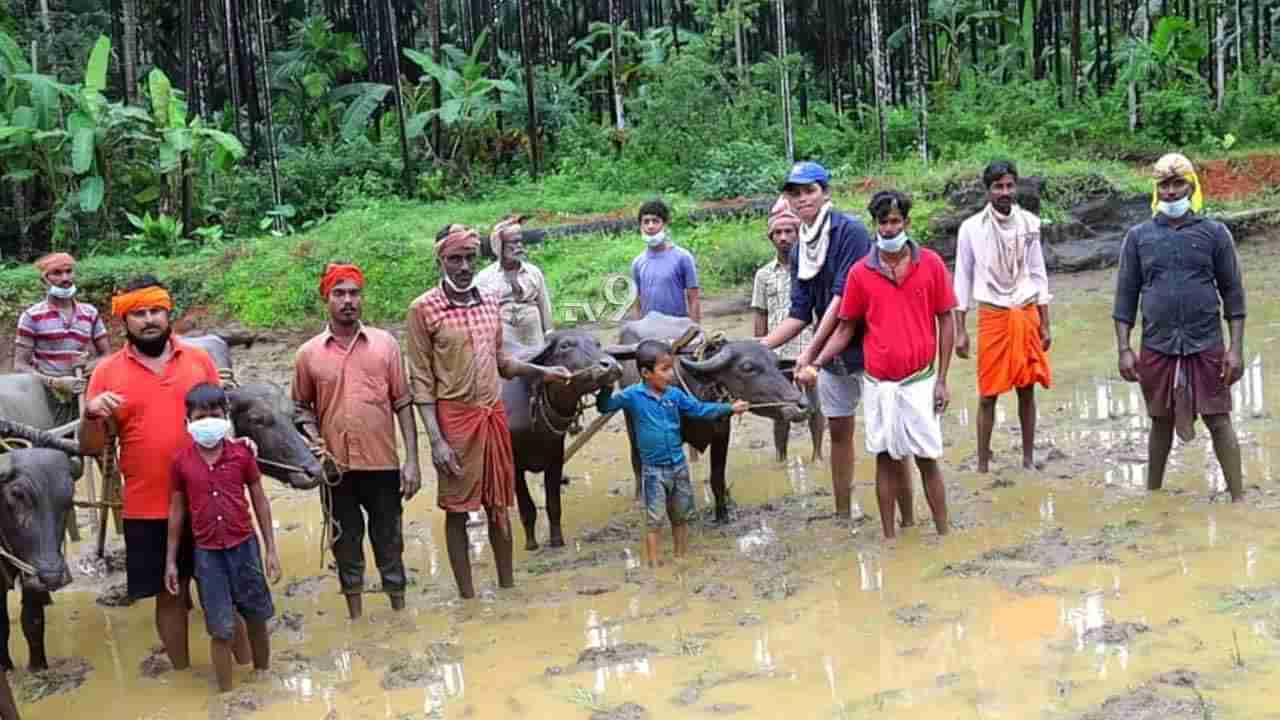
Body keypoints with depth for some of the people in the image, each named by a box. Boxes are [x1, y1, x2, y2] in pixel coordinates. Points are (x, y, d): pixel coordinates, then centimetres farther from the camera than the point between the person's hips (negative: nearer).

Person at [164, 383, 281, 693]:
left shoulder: (241, 454, -6)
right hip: (206, 552, 0)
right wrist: (171, 560, 5)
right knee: (221, 629, 2)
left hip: (244, 545, 1)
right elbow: (177, 511, 4)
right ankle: (226, 693, 15)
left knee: (256, 617, 12)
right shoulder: (181, 461, -4)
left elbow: (260, 502, 1)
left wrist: (271, 549, 0)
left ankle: (265, 676, 32)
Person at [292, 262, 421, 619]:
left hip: (383, 463, -1)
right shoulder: (308, 353, 1)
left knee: (390, 543, 9)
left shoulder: (385, 343, 0)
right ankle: (356, 618, 25)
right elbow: (301, 408, 9)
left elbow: (402, 403, 1)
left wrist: (412, 459, -4)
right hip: (337, 467, 1)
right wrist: (316, 447, -8)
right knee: (346, 544, 11)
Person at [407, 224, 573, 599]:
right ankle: (467, 595, 15)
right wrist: (436, 440, -14)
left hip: (494, 414, 5)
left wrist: (542, 372, 3)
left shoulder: (490, 304, 7)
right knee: (457, 509, 5)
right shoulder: (423, 309, -9)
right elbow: (420, 381, -9)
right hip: (454, 418, -5)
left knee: (499, 505, 13)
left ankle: (507, 587, 26)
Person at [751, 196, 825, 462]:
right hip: (777, 353, 2)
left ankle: (818, 454, 21)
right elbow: (760, 317, 10)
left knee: (814, 406, 6)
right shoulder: (764, 274, 8)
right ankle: (781, 458, 19)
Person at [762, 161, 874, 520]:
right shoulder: (799, 250, 8)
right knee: (838, 430, 14)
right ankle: (843, 513, 26)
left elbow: (843, 296, -20)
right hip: (832, 350, 8)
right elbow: (800, 314, 8)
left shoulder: (850, 231, -14)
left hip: (867, 345, -7)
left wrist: (811, 351, -22)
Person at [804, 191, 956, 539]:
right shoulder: (860, 272, -1)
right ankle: (890, 537, 19)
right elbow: (846, 327, 5)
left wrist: (942, 379, -2)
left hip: (919, 380, -1)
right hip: (878, 383, 1)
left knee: (927, 459, 3)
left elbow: (946, 320, 1)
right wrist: (816, 362, -10)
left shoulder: (931, 264, -3)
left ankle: (943, 535, 13)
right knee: (887, 459, 10)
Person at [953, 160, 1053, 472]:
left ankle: (1028, 459, 20)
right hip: (992, 316, -2)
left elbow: (1039, 275, 7)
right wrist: (960, 330, -4)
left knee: (1027, 390, 8)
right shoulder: (972, 228, -5)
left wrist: (1045, 325, 5)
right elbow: (963, 280, -1)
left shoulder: (1029, 223, 2)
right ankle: (983, 464, 10)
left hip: (1027, 315, 2)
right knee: (988, 394, 1)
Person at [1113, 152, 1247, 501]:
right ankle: (1152, 493, 27)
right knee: (1161, 422, 13)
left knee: (1219, 421, -1)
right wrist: (1124, 349, -2)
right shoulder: (1138, 237, 4)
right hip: (1157, 348, 2)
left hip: (1206, 346, -1)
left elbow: (1233, 293, 2)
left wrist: (1236, 348, -5)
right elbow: (1126, 296, 5)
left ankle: (1238, 497, 6)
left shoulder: (1214, 233, 1)